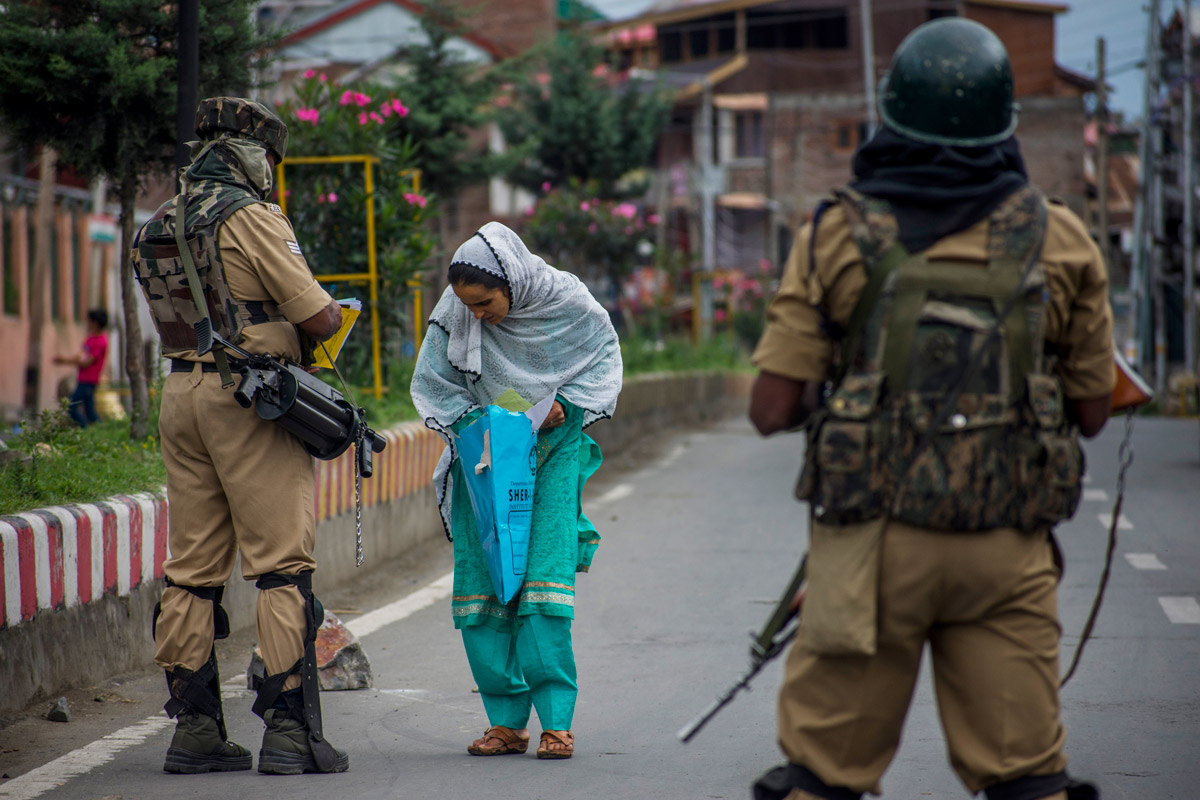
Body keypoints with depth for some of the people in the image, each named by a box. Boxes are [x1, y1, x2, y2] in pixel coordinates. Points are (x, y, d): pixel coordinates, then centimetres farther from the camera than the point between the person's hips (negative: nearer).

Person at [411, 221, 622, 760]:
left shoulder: (564, 301, -13)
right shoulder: (453, 315, -10)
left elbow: (603, 354, 4)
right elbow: (433, 385, 4)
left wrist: (565, 405, -10)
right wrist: (470, 424, -12)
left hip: (553, 450, -2)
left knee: (547, 575, -14)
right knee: (480, 582, -6)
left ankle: (556, 719, -11)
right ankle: (506, 721, 0)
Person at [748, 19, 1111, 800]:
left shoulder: (840, 236, -3)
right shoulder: (1060, 243, 2)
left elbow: (772, 408, -3)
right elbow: (1092, 411, 9)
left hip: (872, 540, -1)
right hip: (1008, 551, 1)